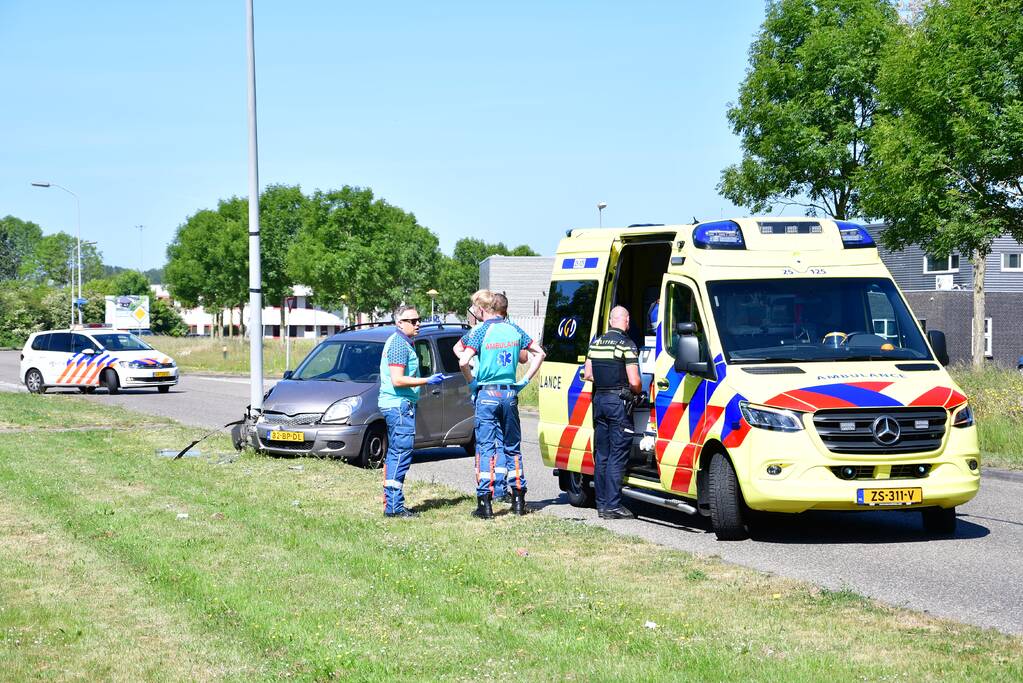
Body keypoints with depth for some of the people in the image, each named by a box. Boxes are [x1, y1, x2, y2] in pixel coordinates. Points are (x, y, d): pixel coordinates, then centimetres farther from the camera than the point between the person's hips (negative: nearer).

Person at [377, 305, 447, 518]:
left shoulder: (400, 342, 19)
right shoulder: (399, 344, -15)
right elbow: (397, 380, -22)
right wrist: (427, 380, -18)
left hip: (396, 405, 11)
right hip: (399, 405, -11)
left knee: (394, 454, 14)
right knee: (401, 454, -11)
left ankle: (390, 502, 20)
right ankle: (394, 506, -12)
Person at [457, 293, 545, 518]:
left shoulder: (481, 331, -6)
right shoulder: (515, 330, 7)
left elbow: (463, 362, -16)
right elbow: (539, 353, 14)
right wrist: (525, 380, 14)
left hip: (488, 395, -4)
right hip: (510, 394, 4)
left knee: (486, 447, -1)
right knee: (512, 446, 14)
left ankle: (485, 503, -4)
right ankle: (518, 500, 17)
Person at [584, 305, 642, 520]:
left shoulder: (596, 342, 9)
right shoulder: (626, 344, -10)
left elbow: (587, 374, 13)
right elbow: (634, 381, -14)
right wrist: (638, 392, 6)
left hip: (599, 400, 6)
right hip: (618, 401, -6)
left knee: (601, 455, 11)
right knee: (617, 457, -4)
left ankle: (602, 503, 14)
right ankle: (612, 505, -6)